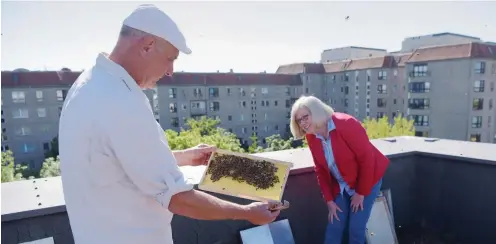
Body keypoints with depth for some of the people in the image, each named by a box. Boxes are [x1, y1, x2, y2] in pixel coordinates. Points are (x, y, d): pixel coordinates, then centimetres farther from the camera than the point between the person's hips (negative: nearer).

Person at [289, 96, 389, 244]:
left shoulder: (346, 124, -27)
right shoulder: (311, 137, -9)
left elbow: (367, 158, -23)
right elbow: (321, 170, -1)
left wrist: (361, 192, -18)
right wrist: (329, 200, -3)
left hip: (367, 179, -5)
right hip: (341, 186, 5)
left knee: (356, 227, -3)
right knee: (334, 226, 4)